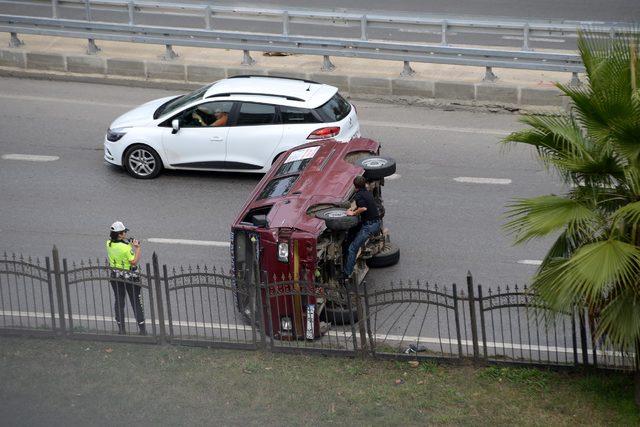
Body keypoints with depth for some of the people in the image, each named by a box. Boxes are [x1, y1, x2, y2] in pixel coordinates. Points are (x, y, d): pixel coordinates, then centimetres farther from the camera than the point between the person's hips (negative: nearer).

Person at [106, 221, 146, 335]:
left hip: (115, 276, 5)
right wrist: (137, 248, -15)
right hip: (129, 276, -5)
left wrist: (130, 244, 9)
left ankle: (121, 328, 14)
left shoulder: (109, 244, -4)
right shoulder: (126, 247, -23)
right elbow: (134, 262, -21)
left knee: (119, 301, 13)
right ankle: (142, 328, 8)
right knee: (136, 302, 6)